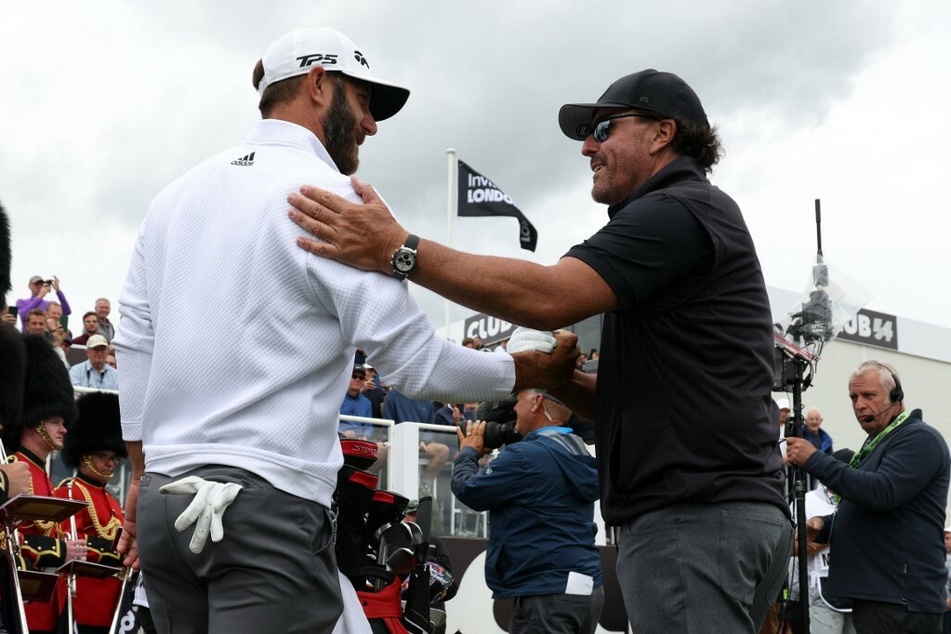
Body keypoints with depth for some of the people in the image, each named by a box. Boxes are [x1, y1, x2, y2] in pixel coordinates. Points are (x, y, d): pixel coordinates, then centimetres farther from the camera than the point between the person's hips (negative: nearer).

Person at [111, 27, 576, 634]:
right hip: (268, 502, -7)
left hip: (163, 499, 8)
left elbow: (135, 342, 15)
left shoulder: (176, 194, 14)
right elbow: (414, 359, -9)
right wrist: (537, 369, 4)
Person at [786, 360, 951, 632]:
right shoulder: (876, 443, 21)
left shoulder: (919, 438, -10)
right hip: (874, 594, 10)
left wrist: (815, 461, -21)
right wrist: (824, 525, 8)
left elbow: (882, 493, -25)